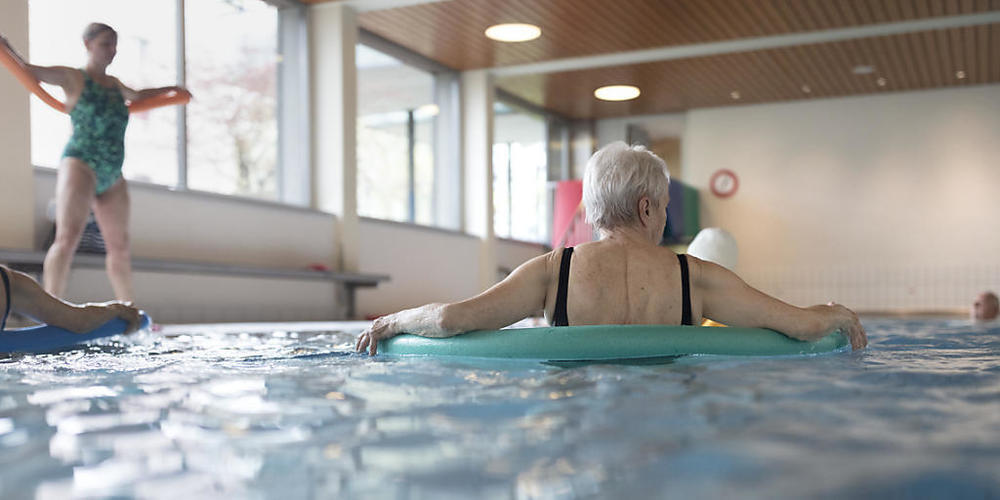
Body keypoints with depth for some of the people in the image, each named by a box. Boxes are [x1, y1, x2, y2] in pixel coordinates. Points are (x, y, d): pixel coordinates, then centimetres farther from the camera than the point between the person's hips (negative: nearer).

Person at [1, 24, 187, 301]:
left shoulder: (114, 84, 22)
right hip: (80, 164, -7)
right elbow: (26, 69, -1)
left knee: (120, 248, 10)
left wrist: (169, 89, 49)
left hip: (112, 177, 7)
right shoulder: (73, 78, 4)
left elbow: (137, 96, 43)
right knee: (68, 238, -22)